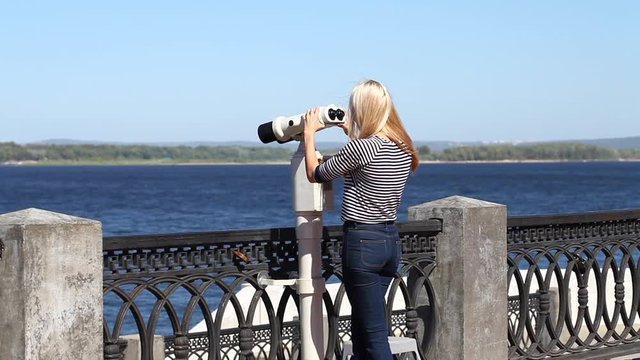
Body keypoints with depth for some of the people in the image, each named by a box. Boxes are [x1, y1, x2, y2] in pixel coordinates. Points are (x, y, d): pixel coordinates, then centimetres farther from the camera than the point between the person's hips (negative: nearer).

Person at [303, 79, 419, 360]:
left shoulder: (360, 147, -18)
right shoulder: (403, 149, 5)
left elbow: (314, 174, -3)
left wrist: (309, 133, 10)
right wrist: (352, 132, 28)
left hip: (362, 241, -8)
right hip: (391, 240, 8)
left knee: (374, 334, -3)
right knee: (360, 327, 19)